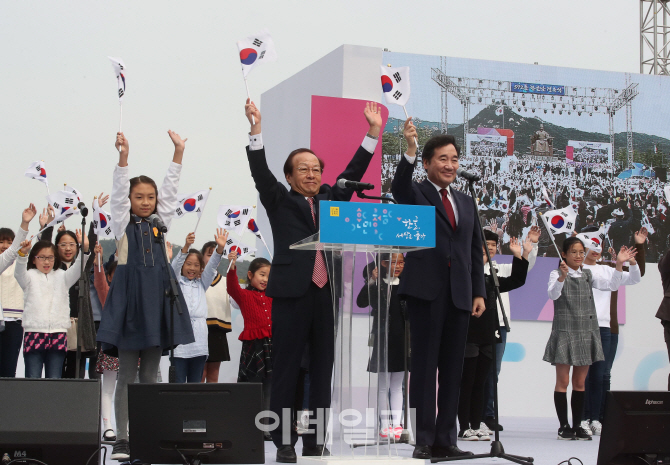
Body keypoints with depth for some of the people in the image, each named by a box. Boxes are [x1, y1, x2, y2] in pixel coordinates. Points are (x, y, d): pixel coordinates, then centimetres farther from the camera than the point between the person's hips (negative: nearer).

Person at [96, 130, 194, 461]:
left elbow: (170, 189, 7)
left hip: (157, 297, 3)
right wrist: (123, 157, -20)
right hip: (130, 296, -3)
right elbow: (119, 192, -8)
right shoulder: (122, 223, 4)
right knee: (127, 376, -1)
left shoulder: (160, 222, 13)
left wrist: (178, 152, 0)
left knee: (150, 375, 7)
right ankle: (122, 439, 2)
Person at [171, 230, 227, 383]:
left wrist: (220, 248, -12)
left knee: (196, 383, 5)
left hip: (199, 345, 4)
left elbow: (211, 268, 5)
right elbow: (175, 267, -11)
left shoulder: (201, 284, 18)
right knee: (178, 384, -7)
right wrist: (186, 247, -28)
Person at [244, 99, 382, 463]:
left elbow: (353, 172, 16)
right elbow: (260, 173, -6)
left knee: (322, 371, 6)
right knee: (286, 371, -1)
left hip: (327, 294, 4)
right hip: (291, 295, -4)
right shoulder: (280, 201, 6)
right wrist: (256, 130, -18)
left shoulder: (331, 199, 18)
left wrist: (373, 132, 10)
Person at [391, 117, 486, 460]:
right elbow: (399, 187, -21)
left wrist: (479, 292, 8)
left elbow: (475, 251, 18)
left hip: (460, 294, 5)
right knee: (424, 365, -4)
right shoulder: (415, 194, 3)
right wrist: (410, 150, -38)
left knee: (452, 368, 5)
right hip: (426, 290, -5)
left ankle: (445, 440, 8)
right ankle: (423, 440, -2)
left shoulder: (466, 202, 19)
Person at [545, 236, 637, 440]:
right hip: (564, 332, -5)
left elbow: (612, 285, 3)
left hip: (586, 333, 5)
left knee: (580, 383, 8)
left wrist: (619, 264, -10)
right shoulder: (556, 274, -2)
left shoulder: (588, 276, 12)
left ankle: (577, 426, 13)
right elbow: (552, 294, -21)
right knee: (563, 381, -1)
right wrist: (562, 276, -38)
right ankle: (564, 426, 5)